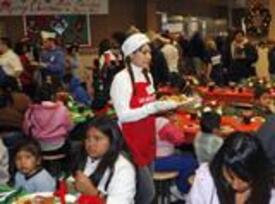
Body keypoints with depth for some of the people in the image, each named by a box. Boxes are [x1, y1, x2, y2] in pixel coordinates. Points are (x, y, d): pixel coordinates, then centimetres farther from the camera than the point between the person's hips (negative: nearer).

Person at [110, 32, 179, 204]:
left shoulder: (147, 76, 9)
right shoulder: (122, 78, -15)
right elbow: (124, 116, -21)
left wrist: (164, 106, 0)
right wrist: (154, 107, -28)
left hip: (147, 139, 8)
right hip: (131, 141, -8)